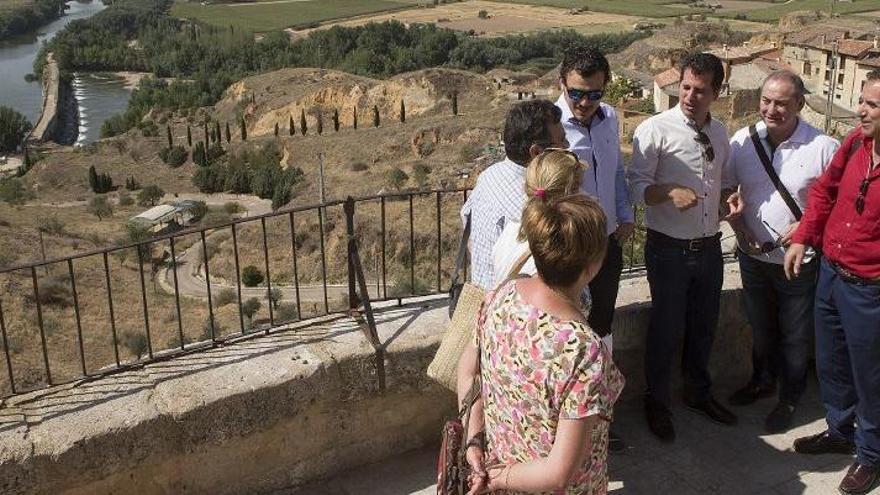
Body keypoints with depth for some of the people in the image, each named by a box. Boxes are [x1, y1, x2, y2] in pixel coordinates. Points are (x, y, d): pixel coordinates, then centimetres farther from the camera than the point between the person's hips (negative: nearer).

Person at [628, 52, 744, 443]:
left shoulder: (719, 133, 7)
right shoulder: (655, 130, -14)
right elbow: (636, 185, -14)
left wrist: (730, 199, -2)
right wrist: (670, 192, -32)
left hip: (709, 246, 6)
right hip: (669, 249, -6)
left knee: (704, 324, 20)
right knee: (666, 327, 7)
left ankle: (698, 393, 42)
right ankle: (656, 403, 28)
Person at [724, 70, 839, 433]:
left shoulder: (823, 148, -17)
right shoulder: (742, 141, -7)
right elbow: (726, 189, 5)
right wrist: (740, 229, -7)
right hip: (753, 255, 4)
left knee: (795, 335, 13)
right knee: (760, 327, 24)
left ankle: (789, 399, 33)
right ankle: (762, 381, 47)